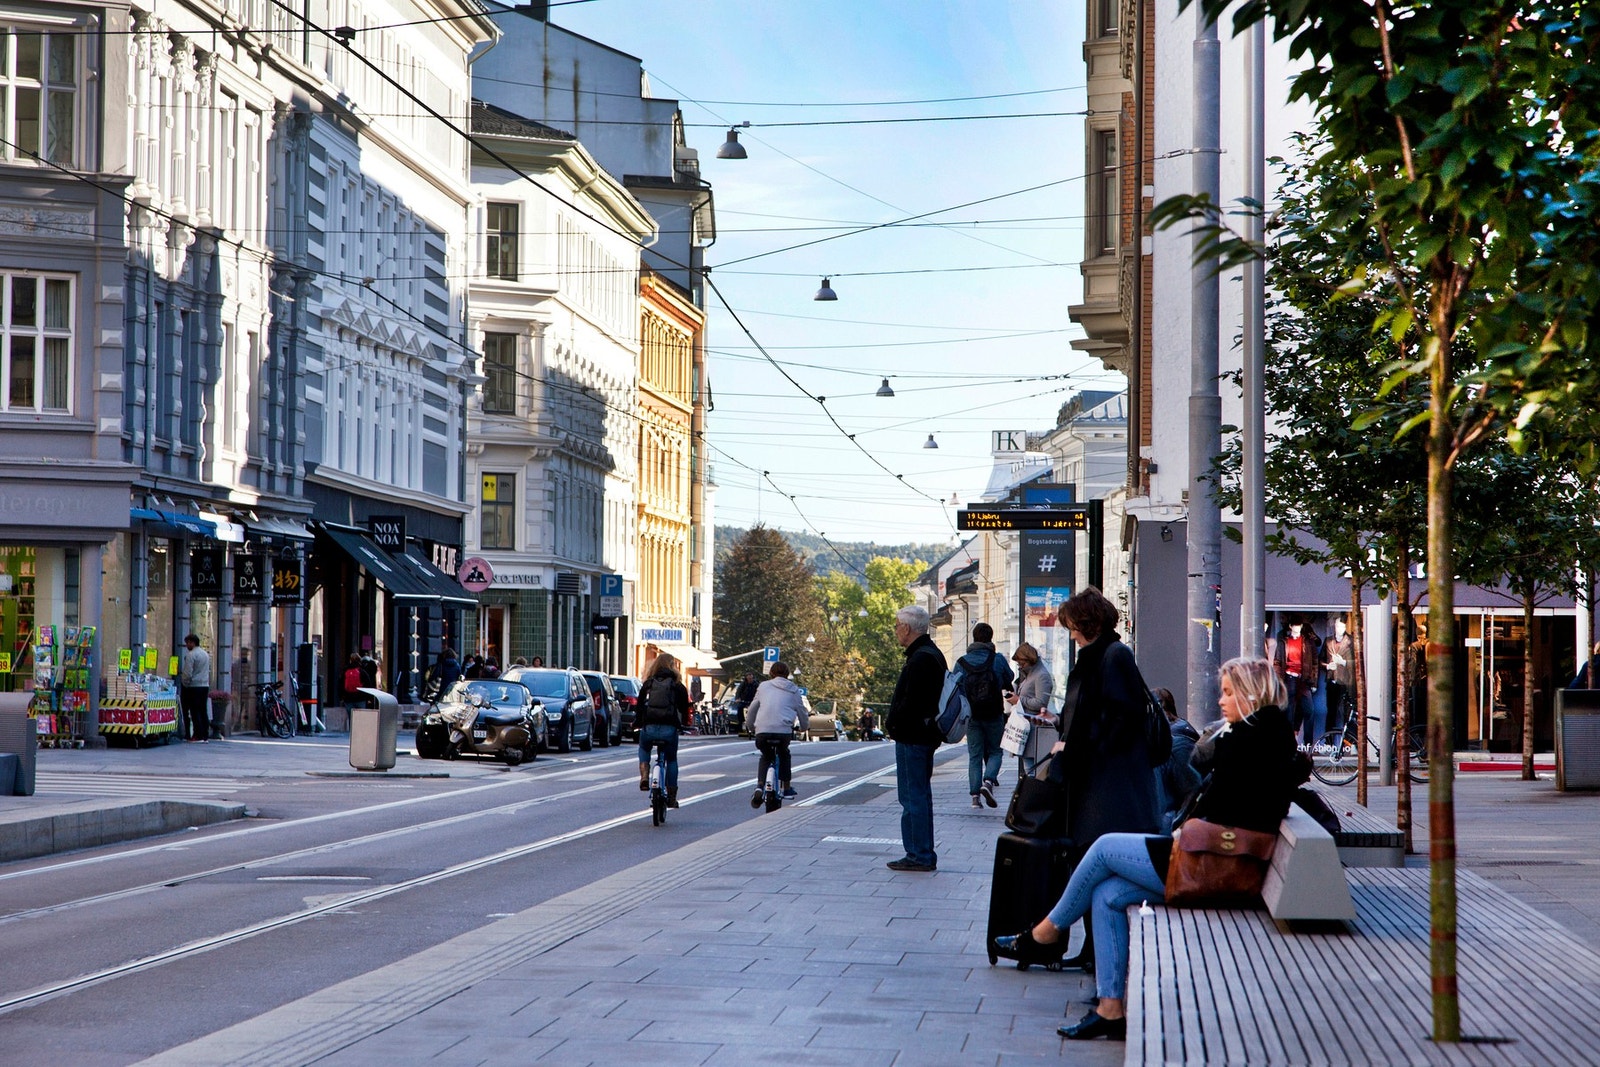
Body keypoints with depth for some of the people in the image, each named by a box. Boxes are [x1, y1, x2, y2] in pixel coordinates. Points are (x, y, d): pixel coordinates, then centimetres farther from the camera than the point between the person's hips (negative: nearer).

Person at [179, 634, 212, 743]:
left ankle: (198, 735, -6)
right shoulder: (206, 654, 13)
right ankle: (205, 735, 8)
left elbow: (187, 673, -15)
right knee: (203, 710, 9)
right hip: (205, 685, 7)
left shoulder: (191, 655, -12)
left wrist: (184, 684, -3)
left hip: (194, 686, -7)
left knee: (195, 711, -4)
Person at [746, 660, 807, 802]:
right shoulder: (793, 690, 17)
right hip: (784, 729, -1)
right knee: (784, 755, 27)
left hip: (762, 730, 1)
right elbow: (801, 710, 24)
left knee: (766, 757, 23)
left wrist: (751, 726, 42)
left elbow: (752, 709, 26)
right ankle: (786, 788, 25)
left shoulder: (763, 686, 20)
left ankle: (760, 786, 1)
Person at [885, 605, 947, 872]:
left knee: (913, 797, -6)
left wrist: (891, 723, -10)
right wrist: (894, 722, 12)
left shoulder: (920, 659, -18)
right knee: (920, 795, 15)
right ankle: (923, 855, 20)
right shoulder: (932, 654, 16)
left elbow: (910, 702, -24)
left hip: (912, 738, -11)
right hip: (924, 736, 11)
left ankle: (919, 855, -4)